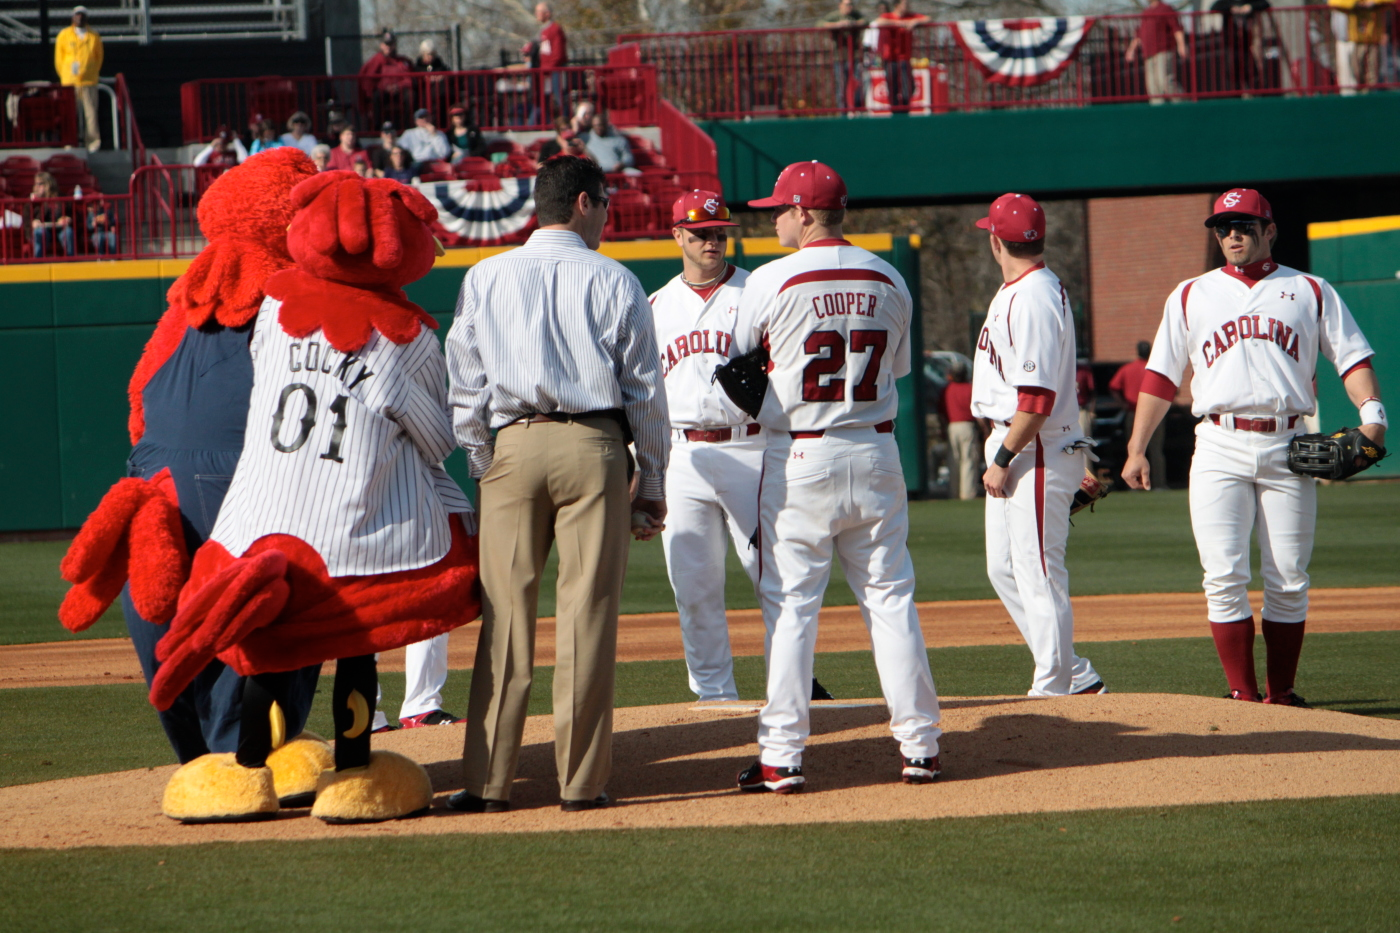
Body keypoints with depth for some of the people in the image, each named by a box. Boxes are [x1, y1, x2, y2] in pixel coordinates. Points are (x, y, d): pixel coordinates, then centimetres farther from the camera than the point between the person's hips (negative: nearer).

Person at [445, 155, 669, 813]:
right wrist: (652, 483, 12)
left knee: (504, 612, 1)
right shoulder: (615, 282, 5)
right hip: (593, 447, -1)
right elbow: (645, 390, 6)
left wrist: (483, 468, 14)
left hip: (512, 446, 1)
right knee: (589, 611, 0)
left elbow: (466, 387, 8)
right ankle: (582, 780, 0)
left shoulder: (485, 279, 9)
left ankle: (488, 779, 0)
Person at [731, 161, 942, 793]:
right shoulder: (888, 281, 5)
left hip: (798, 457, -4)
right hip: (875, 453, 4)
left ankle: (782, 756, -3)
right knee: (889, 596, 8)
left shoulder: (772, 281, -9)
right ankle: (919, 745, 8)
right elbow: (896, 368, 14)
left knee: (790, 604, -1)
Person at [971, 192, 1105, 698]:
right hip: (1010, 447, 11)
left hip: (1037, 452, -11)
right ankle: (1077, 677, 19)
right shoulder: (1015, 292, 15)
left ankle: (1053, 693, 0)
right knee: (1005, 570, 14)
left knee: (1040, 573, -5)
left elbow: (1037, 397, -24)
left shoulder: (1033, 299, -18)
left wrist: (1003, 460, -20)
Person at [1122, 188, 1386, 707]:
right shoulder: (1191, 296, 14)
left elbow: (1352, 357, 5)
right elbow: (1161, 376, 12)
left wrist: (1371, 411, -14)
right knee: (1225, 577, -9)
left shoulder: (1310, 292, 11)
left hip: (1287, 448, 0)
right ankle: (1241, 695, -4)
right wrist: (1136, 448, 5)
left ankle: (1281, 693, 9)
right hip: (1220, 449, 0)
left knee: (1288, 580, 0)